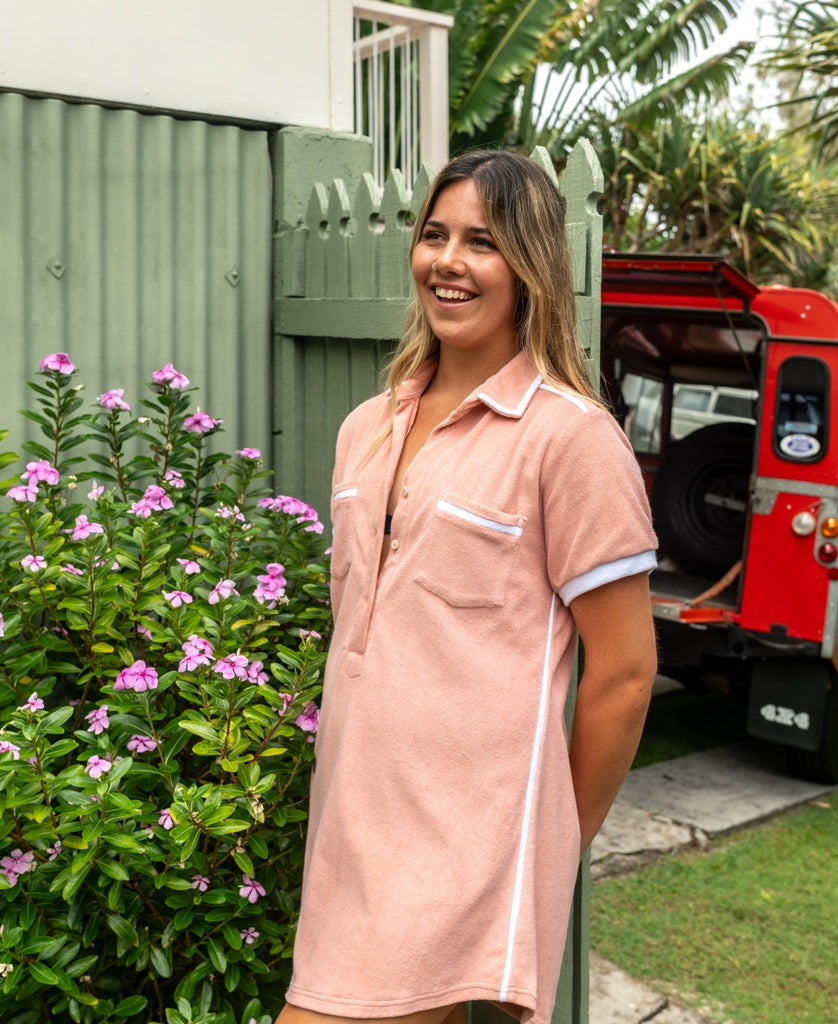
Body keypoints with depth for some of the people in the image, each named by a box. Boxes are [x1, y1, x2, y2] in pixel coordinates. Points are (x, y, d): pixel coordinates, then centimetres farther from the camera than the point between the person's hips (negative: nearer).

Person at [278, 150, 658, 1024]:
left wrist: (555, 850, 1)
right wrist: (343, 807, 15)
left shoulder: (569, 436, -11)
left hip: (463, 846, -6)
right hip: (349, 828, 6)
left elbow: (623, 673, -8)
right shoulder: (366, 430, 10)